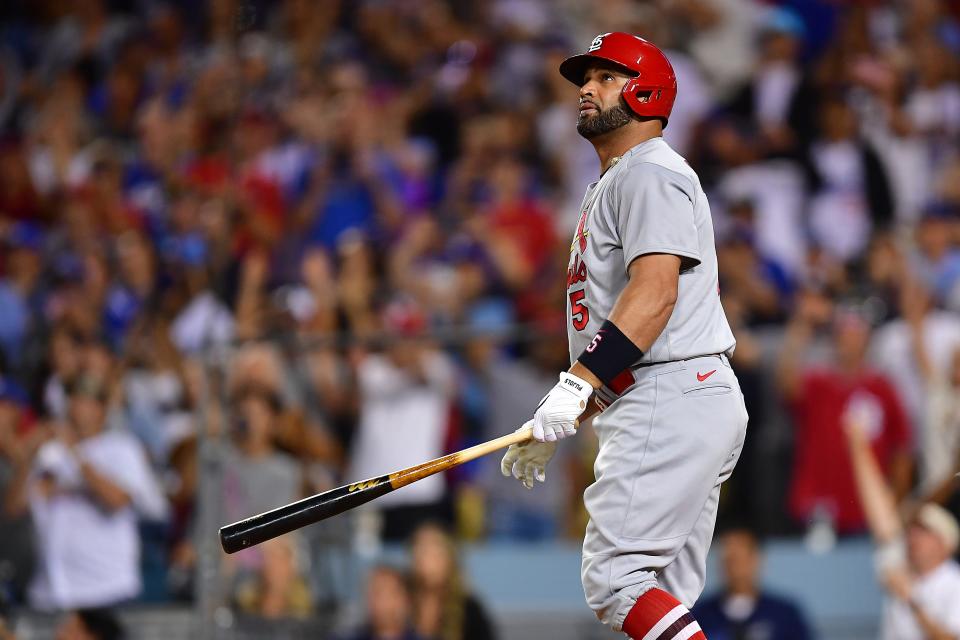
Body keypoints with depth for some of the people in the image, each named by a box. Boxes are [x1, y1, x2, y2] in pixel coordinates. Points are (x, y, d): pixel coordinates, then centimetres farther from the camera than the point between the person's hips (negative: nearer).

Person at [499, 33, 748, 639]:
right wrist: (554, 426, 22)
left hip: (672, 402, -11)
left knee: (615, 581, -18)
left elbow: (654, 292, -21)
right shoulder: (613, 185, 27)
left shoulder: (650, 173, -6)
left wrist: (576, 384, -29)